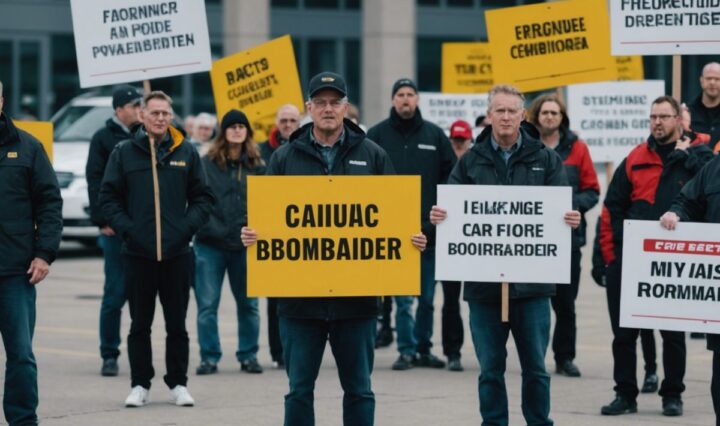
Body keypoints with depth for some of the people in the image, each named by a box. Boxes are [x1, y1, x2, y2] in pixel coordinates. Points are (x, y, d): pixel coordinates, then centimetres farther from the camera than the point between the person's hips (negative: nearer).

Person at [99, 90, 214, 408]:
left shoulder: (186, 152, 5)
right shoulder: (124, 152, 3)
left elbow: (203, 197, 8)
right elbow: (108, 197, 4)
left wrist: (188, 226, -6)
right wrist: (125, 228, -8)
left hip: (177, 253, 0)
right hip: (137, 252, 0)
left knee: (177, 324, 6)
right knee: (140, 324, 6)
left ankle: (178, 384, 15)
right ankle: (140, 384, 13)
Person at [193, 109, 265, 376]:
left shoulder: (257, 166, 7)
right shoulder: (206, 164, -1)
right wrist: (216, 230, -8)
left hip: (245, 245, 2)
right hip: (210, 245, -2)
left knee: (248, 304, 7)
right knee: (207, 305, -1)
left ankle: (248, 355, 18)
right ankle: (209, 357, 6)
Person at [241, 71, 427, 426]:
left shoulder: (372, 156, 7)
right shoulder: (285, 157, 6)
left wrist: (413, 239, -9)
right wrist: (252, 235, -11)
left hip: (356, 298, 0)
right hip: (299, 295, 0)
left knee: (358, 389, 8)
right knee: (299, 390, 5)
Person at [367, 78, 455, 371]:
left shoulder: (434, 135, 8)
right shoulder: (377, 135, 1)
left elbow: (451, 176, 10)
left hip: (428, 227, 2)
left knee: (427, 296, 8)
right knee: (402, 297, -4)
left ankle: (423, 349, 18)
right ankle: (407, 350, 2)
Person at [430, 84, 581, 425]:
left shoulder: (545, 160, 5)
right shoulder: (471, 161, 7)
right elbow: (452, 207, 3)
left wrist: (570, 219, -23)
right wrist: (439, 215, -19)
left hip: (532, 281, -1)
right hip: (483, 281, 1)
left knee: (535, 367, 7)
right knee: (490, 369, 8)